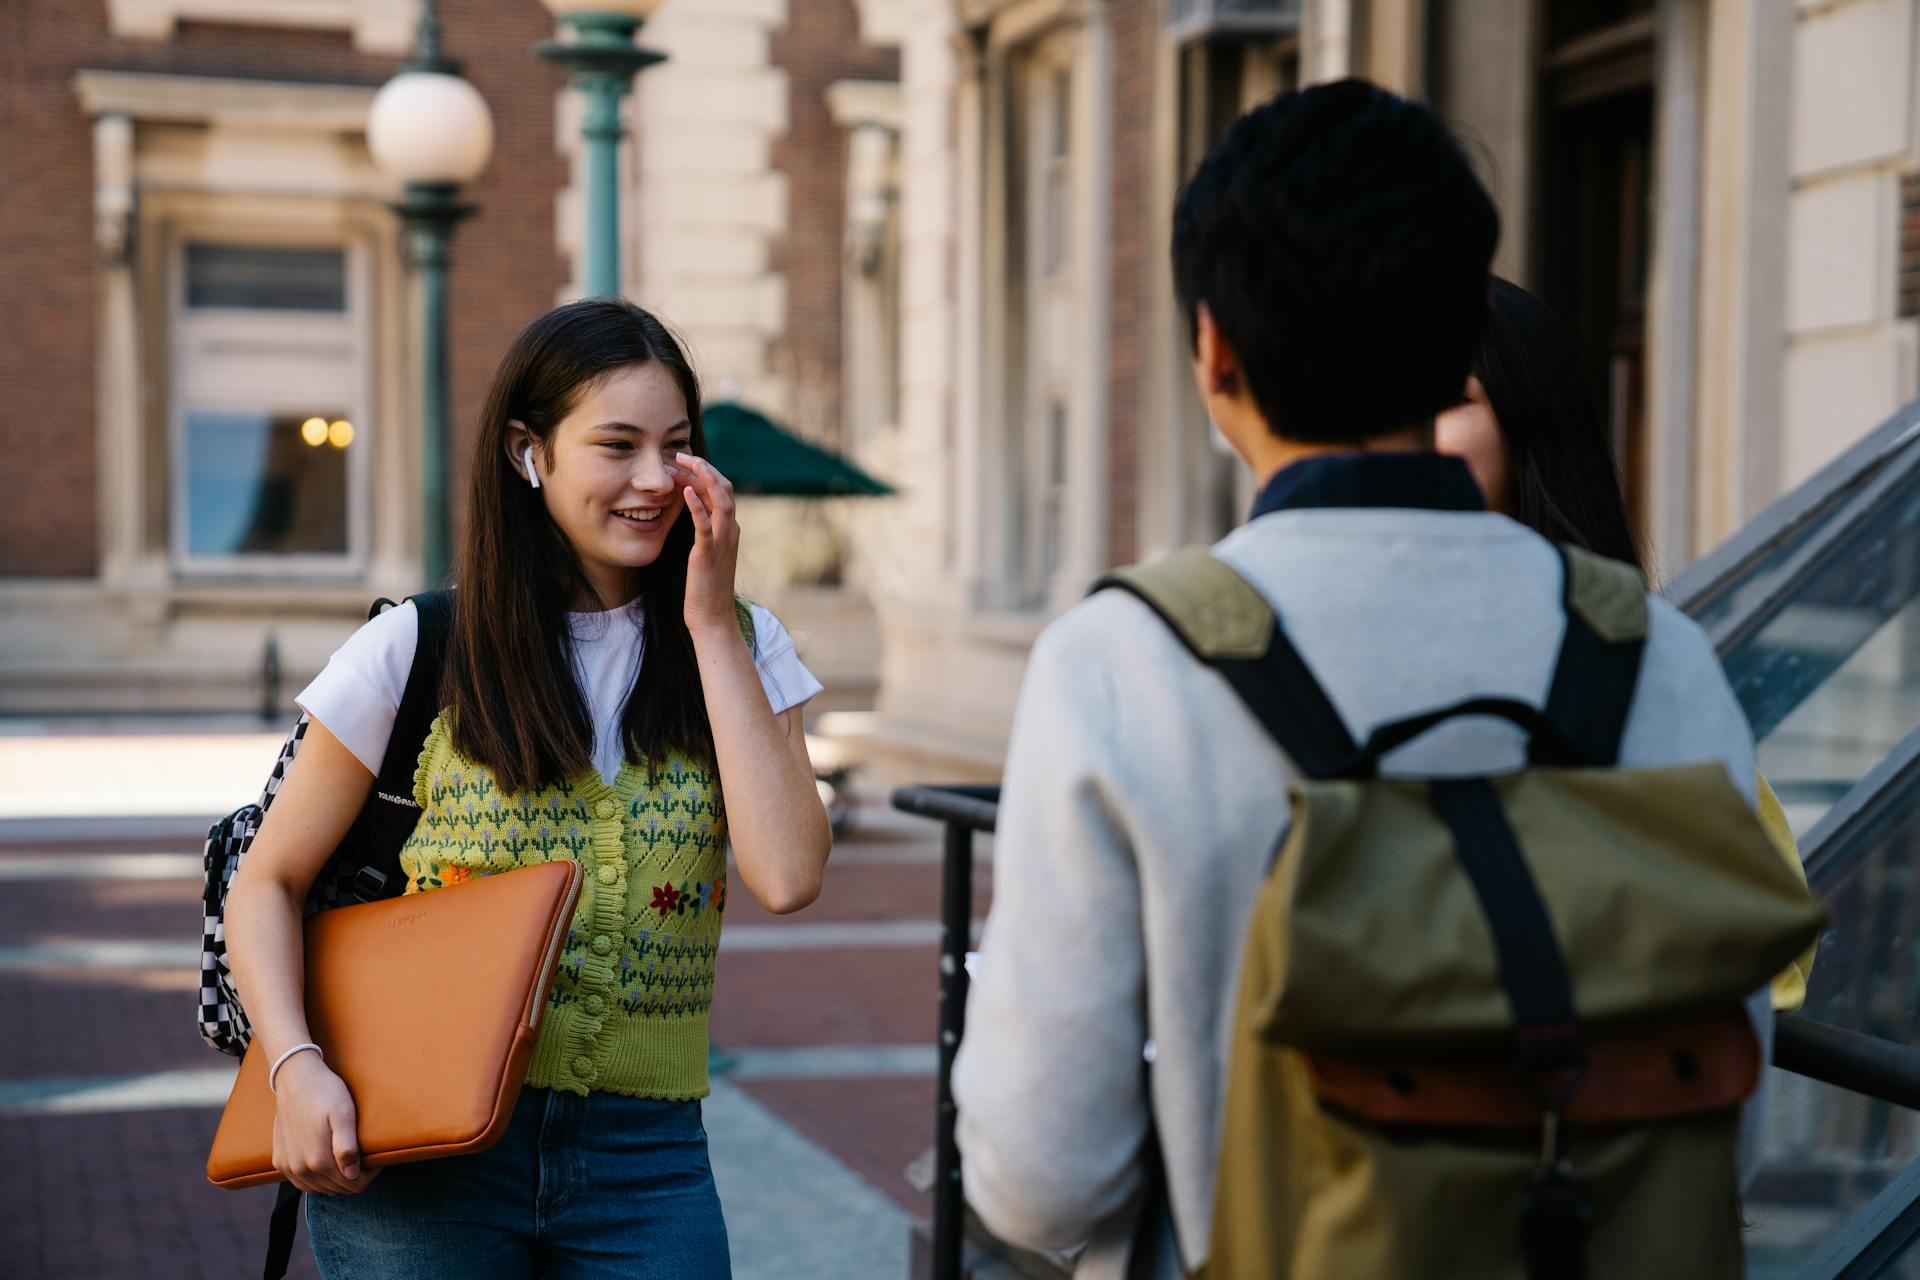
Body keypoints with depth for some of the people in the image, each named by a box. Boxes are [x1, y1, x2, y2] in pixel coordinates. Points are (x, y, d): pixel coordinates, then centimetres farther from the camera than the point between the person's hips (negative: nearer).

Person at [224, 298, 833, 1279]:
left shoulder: (738, 650, 4)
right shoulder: (416, 651, -1)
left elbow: (787, 877, -11)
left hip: (643, 1159, 2)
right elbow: (268, 880, 5)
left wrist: (711, 627, -9)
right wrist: (296, 1067, -12)